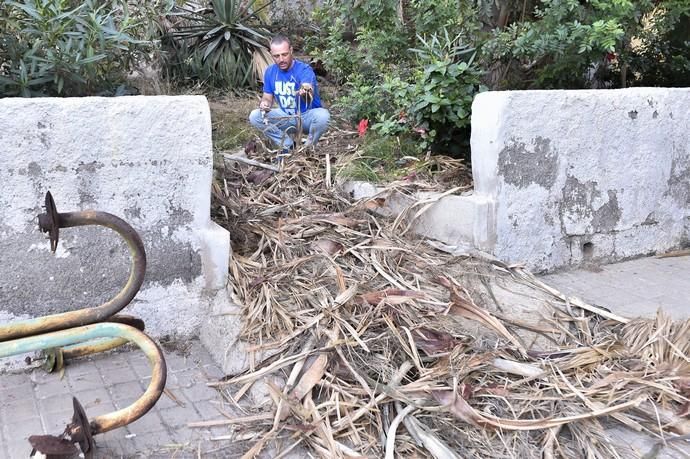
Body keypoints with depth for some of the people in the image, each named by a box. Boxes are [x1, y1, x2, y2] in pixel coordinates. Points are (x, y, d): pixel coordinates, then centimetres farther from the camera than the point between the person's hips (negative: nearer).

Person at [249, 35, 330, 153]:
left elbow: (309, 97, -40)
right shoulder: (270, 71, -5)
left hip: (307, 116, -4)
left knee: (322, 115, -38)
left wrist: (305, 93, -65)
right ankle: (288, 146, -5)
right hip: (286, 117, 5)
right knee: (255, 116, -16)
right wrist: (264, 103, -23)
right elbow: (268, 97, 2)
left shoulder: (304, 69, -22)